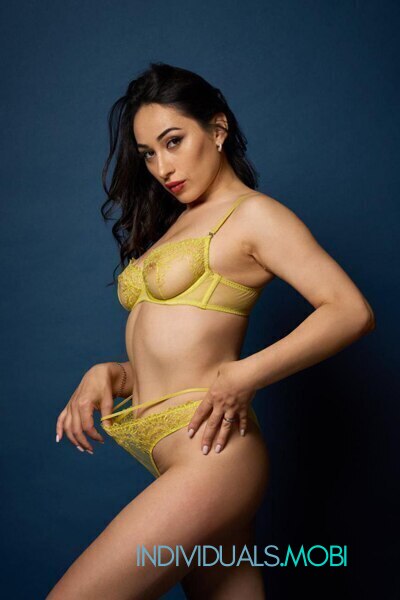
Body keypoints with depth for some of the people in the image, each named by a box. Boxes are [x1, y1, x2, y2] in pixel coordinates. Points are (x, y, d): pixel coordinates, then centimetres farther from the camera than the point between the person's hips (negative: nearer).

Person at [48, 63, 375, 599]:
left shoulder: (254, 214, -1)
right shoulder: (176, 226, 22)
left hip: (208, 451, -8)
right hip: (169, 462, 8)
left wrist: (244, 377, -19)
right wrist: (110, 375, 0)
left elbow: (352, 311, -12)